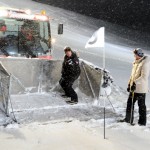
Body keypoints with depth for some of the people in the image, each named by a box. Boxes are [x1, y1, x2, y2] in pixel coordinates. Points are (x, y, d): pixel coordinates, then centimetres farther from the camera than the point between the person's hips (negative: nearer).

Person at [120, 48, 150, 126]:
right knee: (130, 103, 13)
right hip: (133, 88, 9)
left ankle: (142, 121, 14)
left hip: (140, 89, -9)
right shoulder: (136, 63, 13)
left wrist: (135, 83, -27)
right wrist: (129, 84, 15)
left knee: (141, 105, 2)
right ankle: (128, 119, 25)